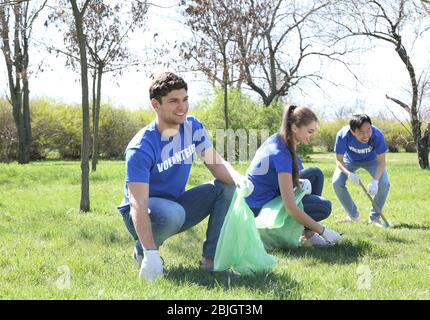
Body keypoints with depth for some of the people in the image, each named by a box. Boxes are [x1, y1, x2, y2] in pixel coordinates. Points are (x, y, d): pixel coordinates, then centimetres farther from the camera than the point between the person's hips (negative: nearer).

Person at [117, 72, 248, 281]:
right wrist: (151, 253, -42)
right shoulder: (141, 148, -26)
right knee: (172, 213, -39)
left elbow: (217, 163, -8)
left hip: (177, 204, 7)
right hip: (144, 215, -6)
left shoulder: (192, 127, -5)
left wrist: (238, 179, -33)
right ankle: (142, 252, -6)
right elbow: (138, 205, -32)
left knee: (228, 187, -9)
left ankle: (211, 261, -9)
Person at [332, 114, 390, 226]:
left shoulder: (377, 135, -38)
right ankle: (353, 215, 6)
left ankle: (374, 217, 2)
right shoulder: (343, 135, -37)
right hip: (350, 160, 1)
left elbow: (381, 161, -28)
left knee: (384, 183, -22)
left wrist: (375, 180, -44)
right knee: (337, 183, -18)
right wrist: (349, 174, -44)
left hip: (372, 160, 0)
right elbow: (339, 160, -25)